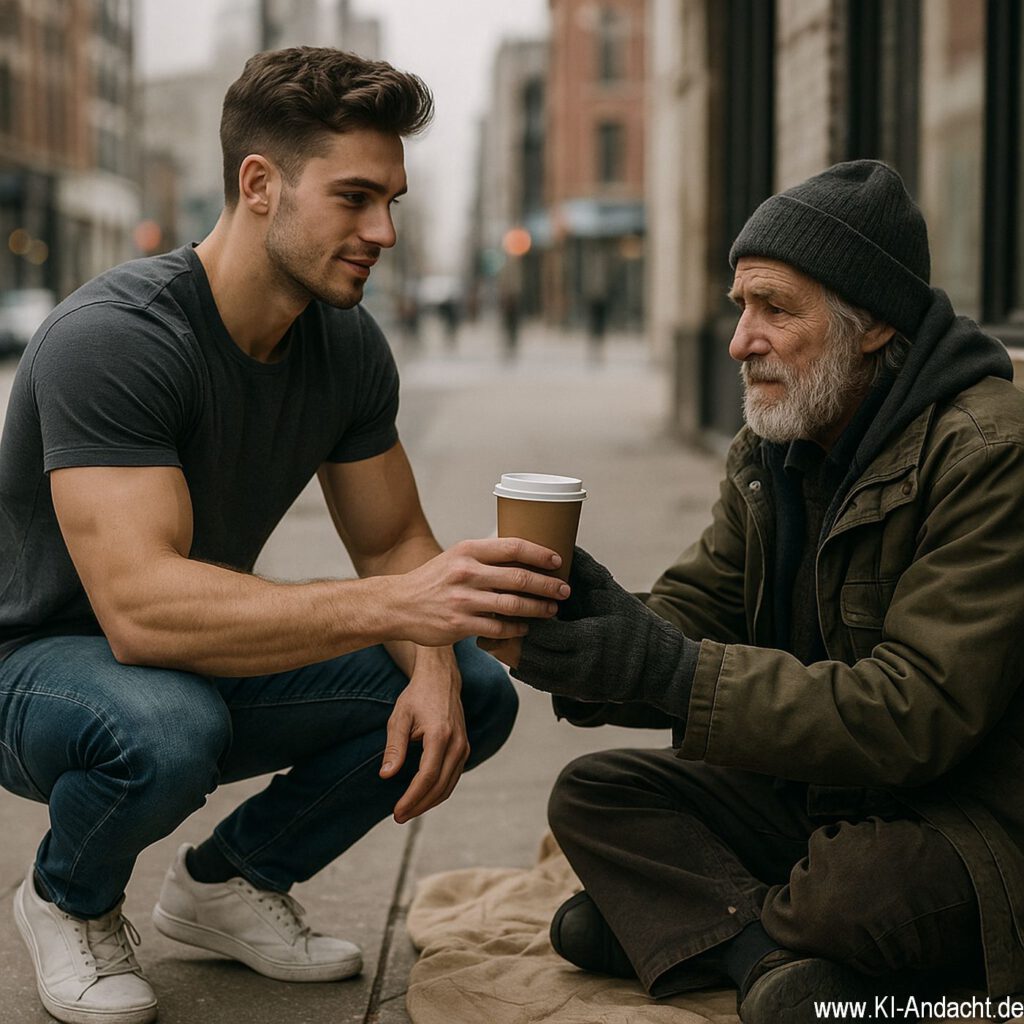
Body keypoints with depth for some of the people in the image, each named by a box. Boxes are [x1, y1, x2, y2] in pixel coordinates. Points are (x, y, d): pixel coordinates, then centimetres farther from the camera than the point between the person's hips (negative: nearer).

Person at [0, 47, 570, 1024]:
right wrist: (390, 605, -49)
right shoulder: (111, 338, -29)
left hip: (212, 658, 7)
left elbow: (392, 539, 3)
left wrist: (433, 670, -19)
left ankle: (228, 879, 10)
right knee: (168, 724, -40)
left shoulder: (347, 344, -6)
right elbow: (141, 607, -39)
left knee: (475, 692, -9)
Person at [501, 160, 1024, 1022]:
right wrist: (604, 619, -23)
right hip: (810, 792, 8)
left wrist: (670, 670, -33)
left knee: (859, 883, -37)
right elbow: (694, 614, 2)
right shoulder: (771, 452, 7)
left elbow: (917, 713, -28)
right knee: (593, 796, -4)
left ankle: (674, 919, -8)